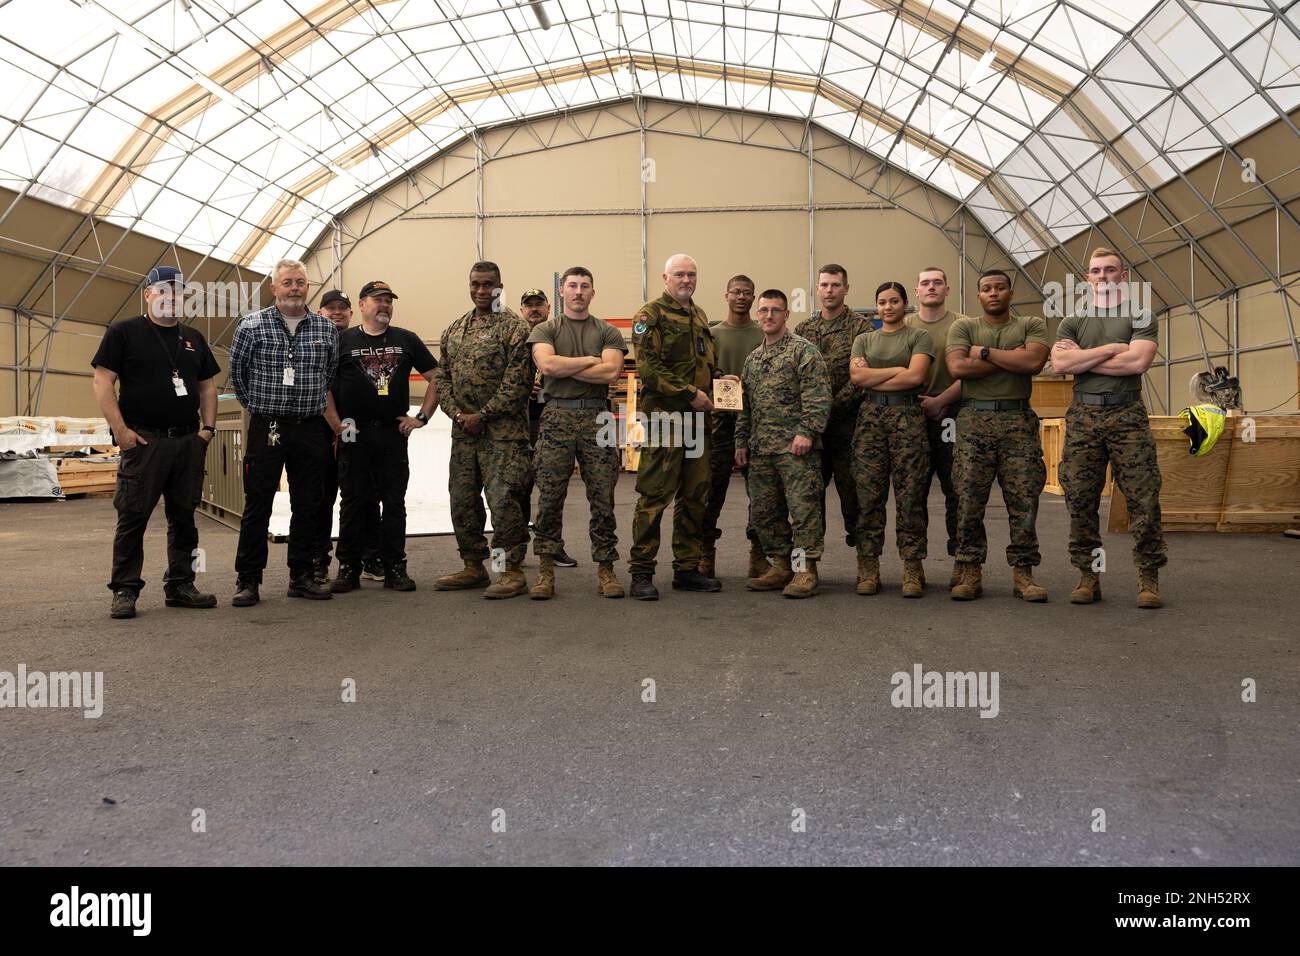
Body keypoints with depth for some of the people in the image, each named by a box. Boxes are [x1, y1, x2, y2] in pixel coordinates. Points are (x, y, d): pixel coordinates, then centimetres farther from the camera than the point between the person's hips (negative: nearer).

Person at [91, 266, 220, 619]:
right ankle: (124, 590, 5)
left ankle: (180, 586, 16)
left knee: (184, 517, 8)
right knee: (133, 516, -2)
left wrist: (208, 427, 5)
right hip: (144, 441, -5)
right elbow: (103, 382, -4)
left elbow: (207, 386, 19)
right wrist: (120, 430, -12)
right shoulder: (124, 332, 2)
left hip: (189, 441, 5)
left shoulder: (193, 339, 17)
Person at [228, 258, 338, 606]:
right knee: (257, 506, 0)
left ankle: (302, 576, 18)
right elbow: (237, 372, 9)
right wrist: (258, 406, 13)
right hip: (266, 429, -2)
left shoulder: (326, 328, 6)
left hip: (311, 429, 3)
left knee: (308, 506, 7)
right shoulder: (252, 325, -1)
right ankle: (248, 580, 8)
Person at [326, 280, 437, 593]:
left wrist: (422, 417, 3)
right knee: (354, 502, 3)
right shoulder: (342, 341, 5)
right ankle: (348, 568, 11)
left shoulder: (406, 339, 10)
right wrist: (336, 423, -5)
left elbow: (436, 377, 11)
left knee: (394, 502, 4)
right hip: (354, 433, -1)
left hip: (394, 433, 2)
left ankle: (395, 567, 11)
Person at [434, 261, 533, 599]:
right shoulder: (454, 330, 16)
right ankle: (473, 567, 23)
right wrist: (456, 412, -2)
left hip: (503, 431, -7)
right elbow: (443, 376, 15)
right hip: (463, 431, 7)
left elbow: (517, 381, -14)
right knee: (462, 500, 11)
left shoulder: (514, 327, -6)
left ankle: (512, 571, 1)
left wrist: (482, 415, -15)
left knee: (503, 500, -9)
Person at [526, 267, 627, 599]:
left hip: (597, 418, 1)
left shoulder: (608, 332, 12)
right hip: (557, 417, -1)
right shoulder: (545, 330, 11)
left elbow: (612, 372, -5)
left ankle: (605, 569, 9)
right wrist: (591, 361, -3)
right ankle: (546, 571, 6)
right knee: (550, 498, -1)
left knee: (602, 498, 1)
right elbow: (546, 364, -9)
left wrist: (564, 367, -4)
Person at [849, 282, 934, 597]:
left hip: (908, 417, -3)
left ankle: (912, 570, 0)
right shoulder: (863, 340, 18)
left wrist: (872, 377, -2)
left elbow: (916, 376, -8)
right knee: (869, 496, -1)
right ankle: (869, 569, 4)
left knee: (910, 497, -4)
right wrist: (897, 370, -3)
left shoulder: (919, 337, 8)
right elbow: (856, 377, 1)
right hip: (870, 417, 3)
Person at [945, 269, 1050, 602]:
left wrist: (985, 352, -4)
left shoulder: (1032, 325, 12)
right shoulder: (964, 327, 12)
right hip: (974, 420, 0)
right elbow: (957, 367, -7)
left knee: (1023, 500, -1)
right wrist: (1011, 358, -4)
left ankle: (1023, 572, 7)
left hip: (1018, 421, 0)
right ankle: (970, 572, 6)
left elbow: (1034, 362, -8)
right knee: (969, 500, -2)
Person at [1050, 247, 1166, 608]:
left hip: (1127, 415, -2)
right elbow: (1059, 363, -3)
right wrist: (1110, 349, -7)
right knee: (1080, 499, 0)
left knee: (1143, 498, -6)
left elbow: (1138, 362, -9)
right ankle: (1089, 576, 8)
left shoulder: (1140, 317, 8)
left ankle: (1149, 578, 2)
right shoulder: (1072, 321, 15)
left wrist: (1082, 358, -3)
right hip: (1083, 415, 2)